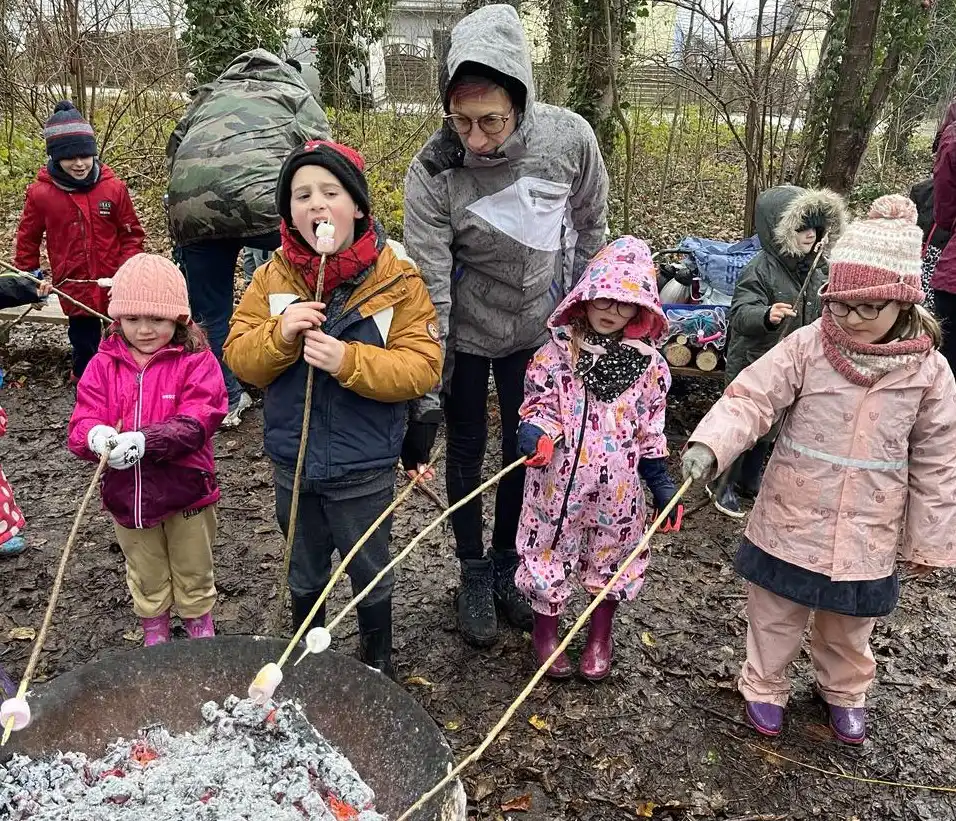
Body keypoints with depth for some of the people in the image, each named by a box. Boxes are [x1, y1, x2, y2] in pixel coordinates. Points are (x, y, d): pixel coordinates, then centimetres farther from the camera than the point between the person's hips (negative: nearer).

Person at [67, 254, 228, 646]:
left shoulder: (195, 360, -13)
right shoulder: (104, 364, -2)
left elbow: (197, 422, -23)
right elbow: (82, 420, -8)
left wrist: (146, 441, -37)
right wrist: (95, 435, -33)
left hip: (186, 489, -3)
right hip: (126, 493, 3)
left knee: (193, 572, 19)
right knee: (146, 577, 23)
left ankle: (200, 630, 43)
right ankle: (154, 635, 46)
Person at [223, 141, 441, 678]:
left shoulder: (396, 278, -14)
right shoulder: (273, 278, -5)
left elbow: (422, 368, -18)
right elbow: (240, 360, -6)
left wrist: (349, 361, -32)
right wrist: (280, 336, -26)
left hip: (364, 467, -3)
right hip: (293, 459, 3)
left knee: (370, 573, 19)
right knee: (305, 572, 25)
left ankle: (378, 663, 45)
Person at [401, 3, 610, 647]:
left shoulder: (569, 139, -21)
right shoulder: (432, 174, -28)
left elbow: (591, 224, -1)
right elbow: (428, 292, -27)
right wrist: (422, 405, -28)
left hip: (534, 328, 3)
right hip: (465, 333, -2)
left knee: (526, 449, 14)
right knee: (467, 451, 10)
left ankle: (506, 565, 36)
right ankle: (474, 576, 31)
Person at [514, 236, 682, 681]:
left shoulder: (649, 364, -2)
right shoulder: (556, 352, -7)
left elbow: (651, 430, 5)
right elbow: (538, 404, -2)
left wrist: (662, 485, 4)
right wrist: (536, 431, -25)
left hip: (617, 488, 2)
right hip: (559, 481, -1)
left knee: (611, 559, 17)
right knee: (550, 556, 12)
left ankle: (600, 637, 41)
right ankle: (545, 631, 38)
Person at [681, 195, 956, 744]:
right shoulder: (806, 348, -13)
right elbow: (750, 399, -17)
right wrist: (710, 445, -36)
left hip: (867, 535, 2)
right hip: (791, 524, -1)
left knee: (850, 626, 24)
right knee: (775, 616, 17)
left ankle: (845, 692, 52)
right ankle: (764, 687, 43)